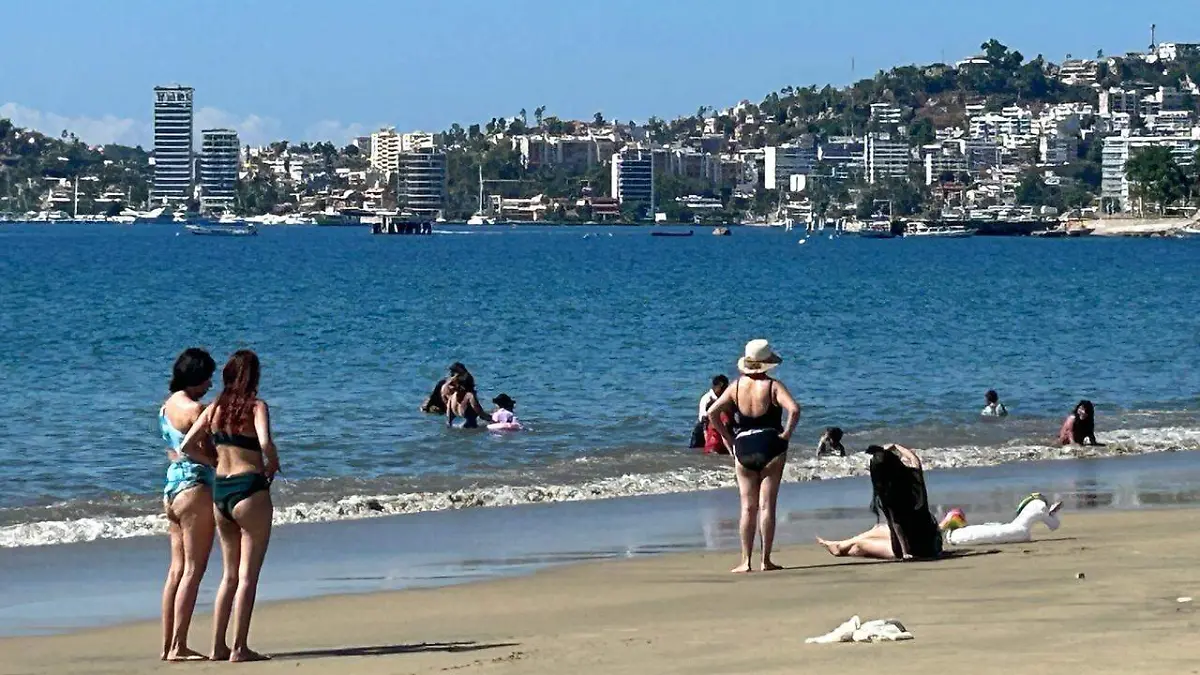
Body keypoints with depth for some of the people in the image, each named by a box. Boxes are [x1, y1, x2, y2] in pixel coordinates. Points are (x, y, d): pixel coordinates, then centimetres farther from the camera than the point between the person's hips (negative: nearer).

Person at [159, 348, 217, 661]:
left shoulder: (166, 407, 13)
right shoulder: (194, 408, -14)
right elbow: (209, 452, -13)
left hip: (171, 486, 9)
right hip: (195, 487, -9)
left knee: (177, 569, 11)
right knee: (193, 570, -6)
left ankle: (168, 645, 12)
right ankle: (179, 647, -8)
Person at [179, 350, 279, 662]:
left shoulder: (215, 408, 8)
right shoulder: (256, 407, -9)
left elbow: (187, 446, 5)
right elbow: (265, 443, -25)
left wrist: (217, 462, 13)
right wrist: (273, 466, -5)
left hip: (219, 491, 6)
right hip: (249, 489, -6)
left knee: (230, 575, 16)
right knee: (247, 575, -1)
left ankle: (218, 647, 15)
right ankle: (240, 648, -3)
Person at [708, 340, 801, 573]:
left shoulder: (736, 387, 2)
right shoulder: (773, 386, -8)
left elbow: (712, 412, -1)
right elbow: (794, 409, -22)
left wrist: (727, 438, 5)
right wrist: (786, 433, -9)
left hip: (743, 448, 2)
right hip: (771, 447, -2)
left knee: (748, 507, 7)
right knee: (767, 505, 1)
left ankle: (746, 561, 4)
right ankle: (766, 560, 1)